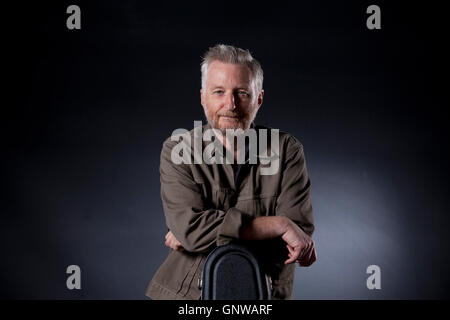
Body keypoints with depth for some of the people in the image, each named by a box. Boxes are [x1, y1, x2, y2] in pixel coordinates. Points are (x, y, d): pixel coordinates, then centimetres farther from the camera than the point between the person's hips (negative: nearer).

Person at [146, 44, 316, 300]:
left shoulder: (287, 150, 0)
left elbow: (300, 230, -9)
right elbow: (189, 227, -14)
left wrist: (207, 230, -13)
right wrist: (278, 224, -16)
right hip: (189, 291, 1)